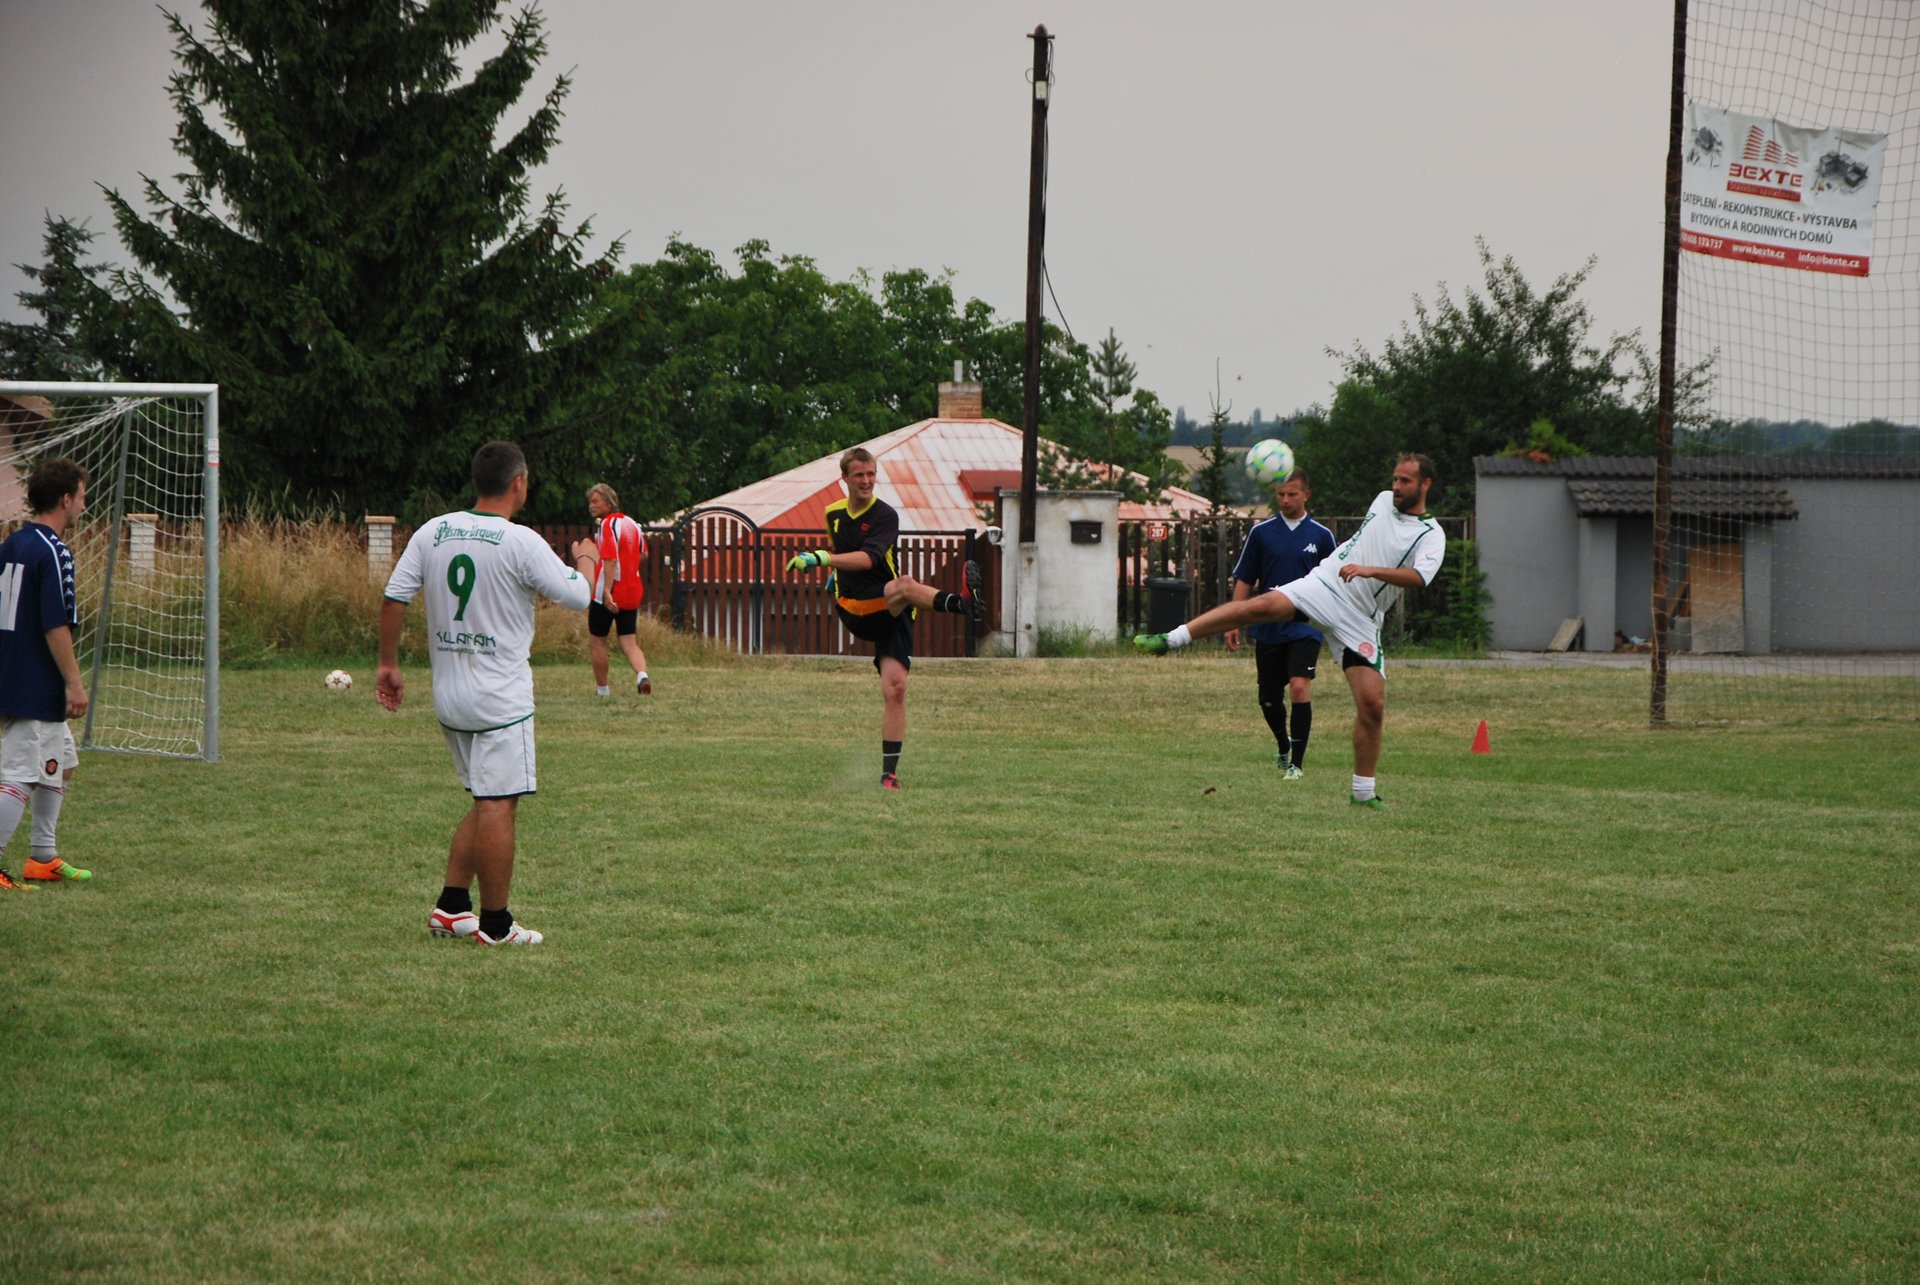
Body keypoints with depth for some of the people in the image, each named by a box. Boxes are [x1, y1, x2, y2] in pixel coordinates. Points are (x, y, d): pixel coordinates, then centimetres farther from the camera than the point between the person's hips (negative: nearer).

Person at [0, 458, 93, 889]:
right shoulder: (53, 553, -16)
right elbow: (56, 627, -21)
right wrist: (74, 682, -17)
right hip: (37, 688, -10)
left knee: (62, 764, 20)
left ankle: (43, 857, 25)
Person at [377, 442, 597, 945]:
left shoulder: (433, 532, 4)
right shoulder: (521, 543, -13)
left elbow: (394, 598, 4)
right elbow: (579, 597, -9)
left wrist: (389, 664, 14)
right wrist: (586, 559, 12)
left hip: (448, 694, 7)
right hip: (500, 696, -7)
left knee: (485, 803, 17)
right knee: (498, 805, -2)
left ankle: (451, 906, 14)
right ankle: (495, 923, 2)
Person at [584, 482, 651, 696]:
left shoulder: (607, 525, -15)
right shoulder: (632, 524, 9)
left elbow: (610, 560, -25)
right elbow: (643, 554, 19)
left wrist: (607, 592, -30)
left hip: (607, 596, -7)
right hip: (632, 594, 7)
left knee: (597, 641, 10)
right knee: (629, 642, 5)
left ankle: (602, 689, 16)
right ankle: (642, 675, -21)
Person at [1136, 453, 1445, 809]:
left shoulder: (1431, 535, -4)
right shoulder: (1382, 500, 11)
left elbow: (1419, 576, -23)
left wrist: (1370, 570, -32)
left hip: (1360, 620, -2)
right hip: (1324, 583, 2)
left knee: (1372, 705, -8)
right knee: (1259, 606, -24)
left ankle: (1363, 791, 7)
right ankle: (1171, 639, -26)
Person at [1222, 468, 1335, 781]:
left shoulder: (1321, 536, 1)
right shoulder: (1261, 532, 3)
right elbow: (1244, 581, 7)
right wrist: (1233, 623, 2)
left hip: (1305, 627, -2)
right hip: (1267, 628, 2)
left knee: (1300, 687, -20)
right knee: (1269, 699, 9)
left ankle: (1297, 762, -14)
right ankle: (1283, 747, 38)